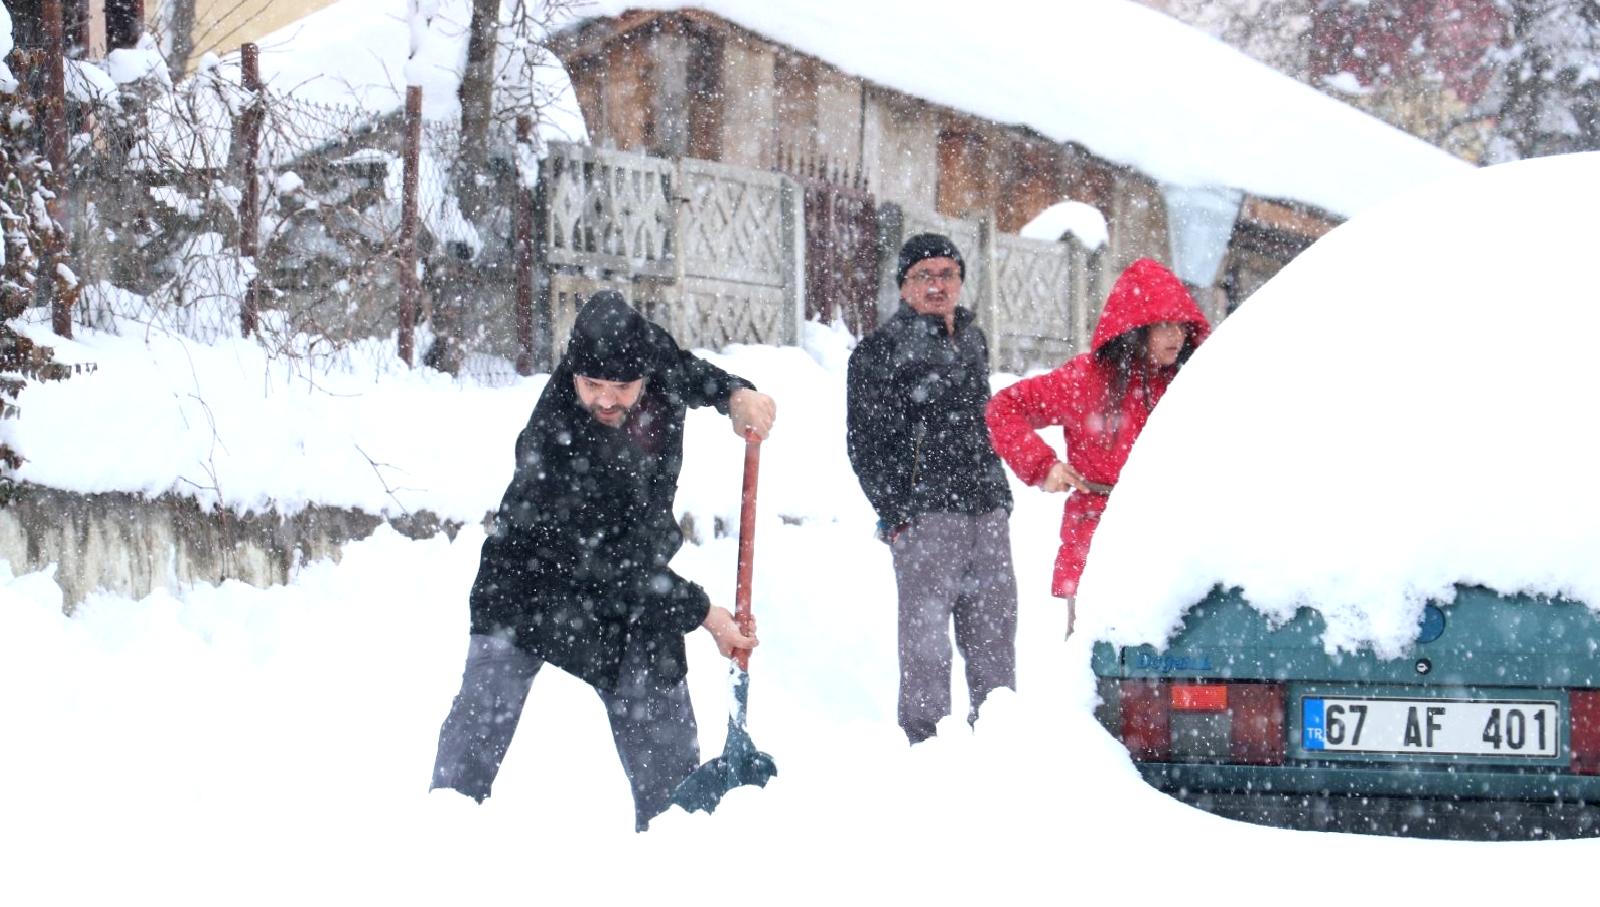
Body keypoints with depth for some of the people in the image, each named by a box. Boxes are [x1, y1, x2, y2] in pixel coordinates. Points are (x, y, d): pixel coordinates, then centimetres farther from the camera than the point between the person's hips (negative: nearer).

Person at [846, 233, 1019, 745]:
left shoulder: (972, 341, 20)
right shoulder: (878, 351, 0)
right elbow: (865, 443, -4)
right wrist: (896, 514, -10)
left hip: (987, 514, 6)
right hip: (925, 515, -6)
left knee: (996, 636, 8)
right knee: (926, 640, -6)